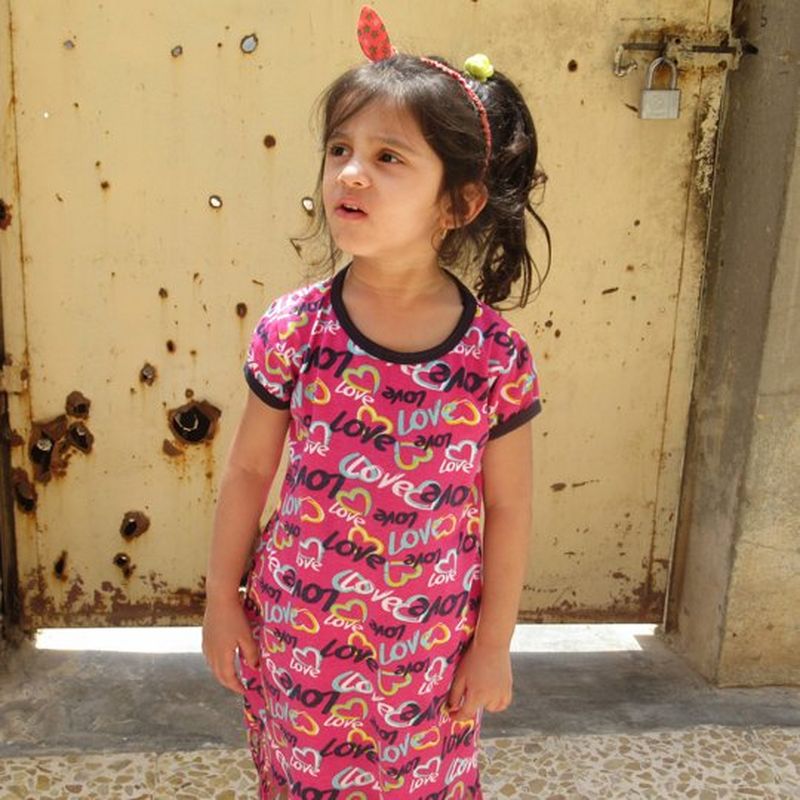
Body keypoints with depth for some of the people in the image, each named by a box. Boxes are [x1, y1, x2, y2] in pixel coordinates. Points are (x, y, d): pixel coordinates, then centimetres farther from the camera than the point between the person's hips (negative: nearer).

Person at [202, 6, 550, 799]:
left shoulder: (497, 358, -17)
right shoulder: (291, 331, -15)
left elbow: (507, 510, -6)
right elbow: (248, 473, -3)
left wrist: (493, 643, 1)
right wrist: (221, 600, 4)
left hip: (429, 650, 0)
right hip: (298, 636, 1)